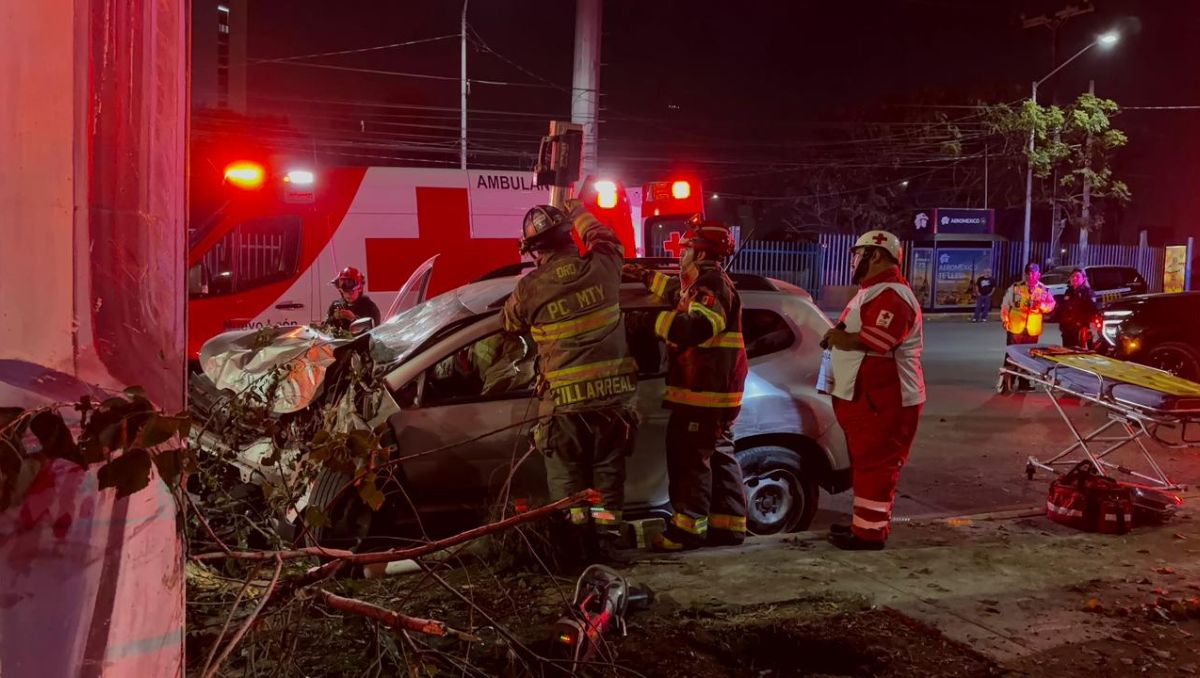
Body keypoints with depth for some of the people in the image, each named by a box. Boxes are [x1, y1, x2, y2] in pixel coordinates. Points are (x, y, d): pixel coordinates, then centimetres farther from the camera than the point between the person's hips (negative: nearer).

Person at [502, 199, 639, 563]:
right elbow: (608, 240, 20)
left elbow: (510, 323, 11)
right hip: (613, 393, 3)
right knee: (608, 469, 15)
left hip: (565, 399, -2)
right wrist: (579, 213, 35)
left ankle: (577, 542, 10)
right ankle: (606, 539, 15)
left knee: (567, 473, 12)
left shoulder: (530, 289, -11)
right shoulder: (601, 268, -5)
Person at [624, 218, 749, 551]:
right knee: (718, 454, 12)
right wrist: (645, 276, 46)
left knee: (689, 457, -7)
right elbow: (677, 291, 40)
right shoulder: (704, 283, 18)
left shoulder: (711, 284, -15)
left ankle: (687, 528, -2)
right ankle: (729, 525, 18)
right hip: (713, 390, 11)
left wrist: (658, 321, -24)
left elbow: (698, 326, -33)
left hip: (704, 391, -11)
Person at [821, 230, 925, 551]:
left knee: (875, 464, -6)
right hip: (865, 397, 11)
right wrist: (839, 336, 7)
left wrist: (841, 339, -14)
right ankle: (865, 522, 26)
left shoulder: (891, 295, -18)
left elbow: (875, 341, -29)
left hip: (882, 400, -11)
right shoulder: (873, 291, 19)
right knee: (866, 462, 17)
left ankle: (870, 532, 0)